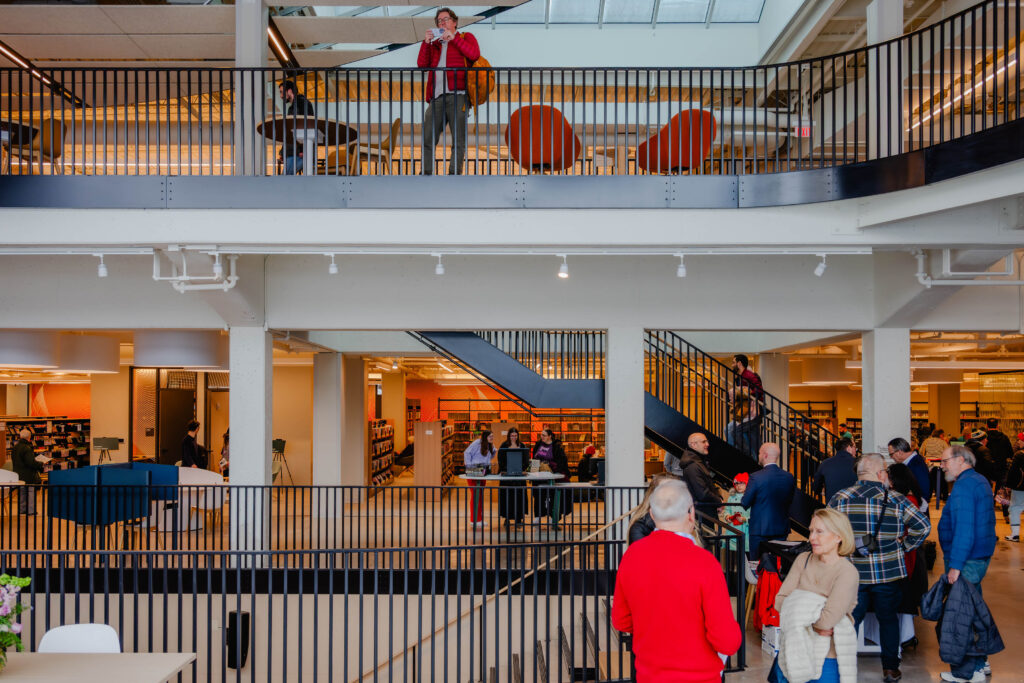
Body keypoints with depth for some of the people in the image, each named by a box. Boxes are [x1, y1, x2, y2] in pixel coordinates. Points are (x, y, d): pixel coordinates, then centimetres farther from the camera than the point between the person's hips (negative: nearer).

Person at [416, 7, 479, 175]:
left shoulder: (465, 37, 15)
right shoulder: (435, 44, 27)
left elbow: (474, 54, -6)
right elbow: (422, 64, 14)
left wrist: (454, 38, -6)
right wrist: (426, 42, 4)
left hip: (458, 96, -4)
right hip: (437, 98, 4)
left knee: (458, 140, -8)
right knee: (428, 139, -3)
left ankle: (454, 175, -7)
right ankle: (426, 174, 0)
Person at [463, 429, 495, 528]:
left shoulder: (489, 445, 12)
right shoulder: (477, 443, -12)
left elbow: (490, 457, 18)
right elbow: (467, 453, -13)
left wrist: (493, 448, 3)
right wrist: (468, 466, -17)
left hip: (483, 472, 8)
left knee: (481, 495, 11)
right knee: (475, 495, -8)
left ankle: (479, 519, 19)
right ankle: (473, 520, -5)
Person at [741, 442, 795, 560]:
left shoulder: (756, 477, -16)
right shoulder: (790, 477, 0)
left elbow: (745, 504, -10)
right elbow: (790, 502, 9)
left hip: (760, 529, -5)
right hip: (782, 529, 5)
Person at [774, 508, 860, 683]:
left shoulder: (848, 573, -14)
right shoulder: (803, 560, 3)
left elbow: (827, 620, -24)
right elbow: (780, 600, -4)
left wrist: (797, 611, -11)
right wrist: (814, 623, -15)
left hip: (828, 658, -4)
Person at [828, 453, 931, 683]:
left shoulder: (840, 498, -2)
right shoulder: (896, 500, -4)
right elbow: (923, 526, -6)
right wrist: (903, 545, 5)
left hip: (852, 572, 0)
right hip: (888, 572, 0)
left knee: (849, 620, 9)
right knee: (888, 619, 15)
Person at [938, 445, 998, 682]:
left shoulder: (963, 486, -18)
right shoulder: (981, 481, 14)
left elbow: (964, 529, -25)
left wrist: (955, 565, -24)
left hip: (966, 562, -10)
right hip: (981, 556, 10)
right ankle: (979, 663, 29)